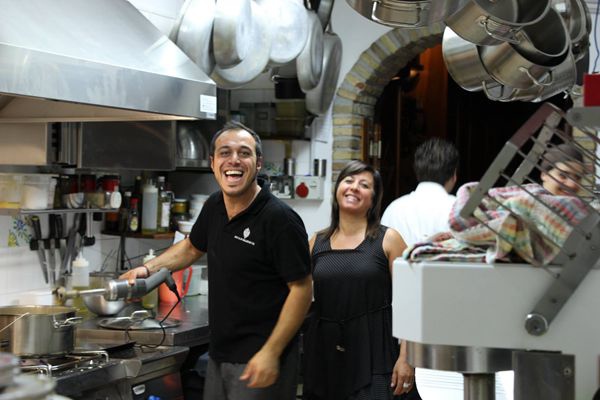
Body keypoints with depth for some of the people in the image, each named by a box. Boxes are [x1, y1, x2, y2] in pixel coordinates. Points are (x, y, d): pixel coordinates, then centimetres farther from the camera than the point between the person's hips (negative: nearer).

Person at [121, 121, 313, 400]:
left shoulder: (279, 219, -18)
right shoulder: (214, 207, 4)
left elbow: (301, 289, -16)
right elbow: (192, 247, 24)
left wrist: (271, 353, -20)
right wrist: (148, 268, 10)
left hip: (259, 361, -7)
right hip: (219, 355, 7)